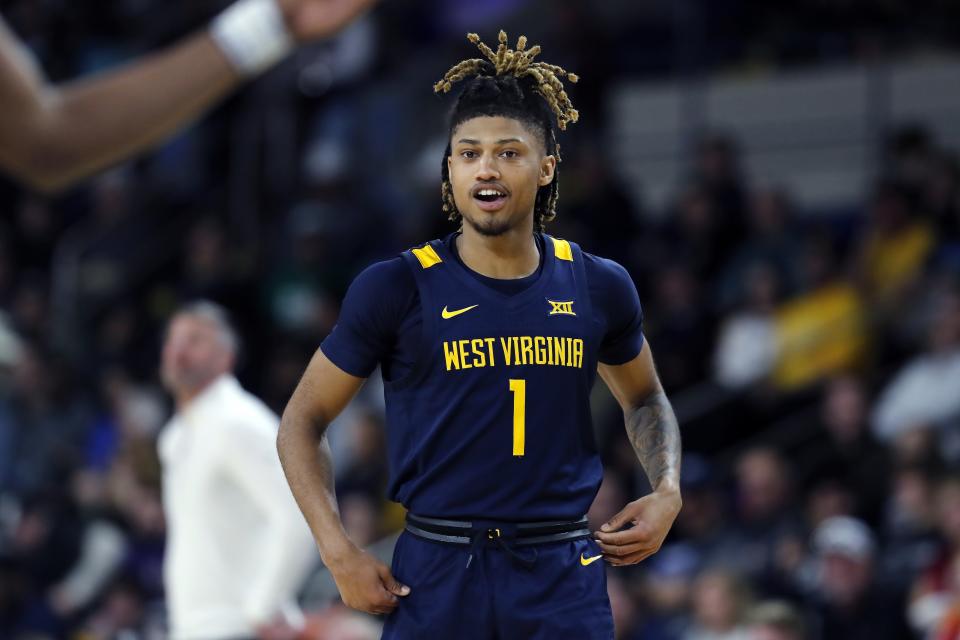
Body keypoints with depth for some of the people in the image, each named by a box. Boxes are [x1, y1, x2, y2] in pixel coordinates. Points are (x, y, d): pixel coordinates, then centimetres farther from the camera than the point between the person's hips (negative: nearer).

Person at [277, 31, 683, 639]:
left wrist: (667, 492, 6)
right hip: (434, 581, -2)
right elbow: (304, 419, 3)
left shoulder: (597, 287, 4)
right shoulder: (395, 289, -4)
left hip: (564, 585, 2)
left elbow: (644, 397, 23)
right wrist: (340, 554, -6)